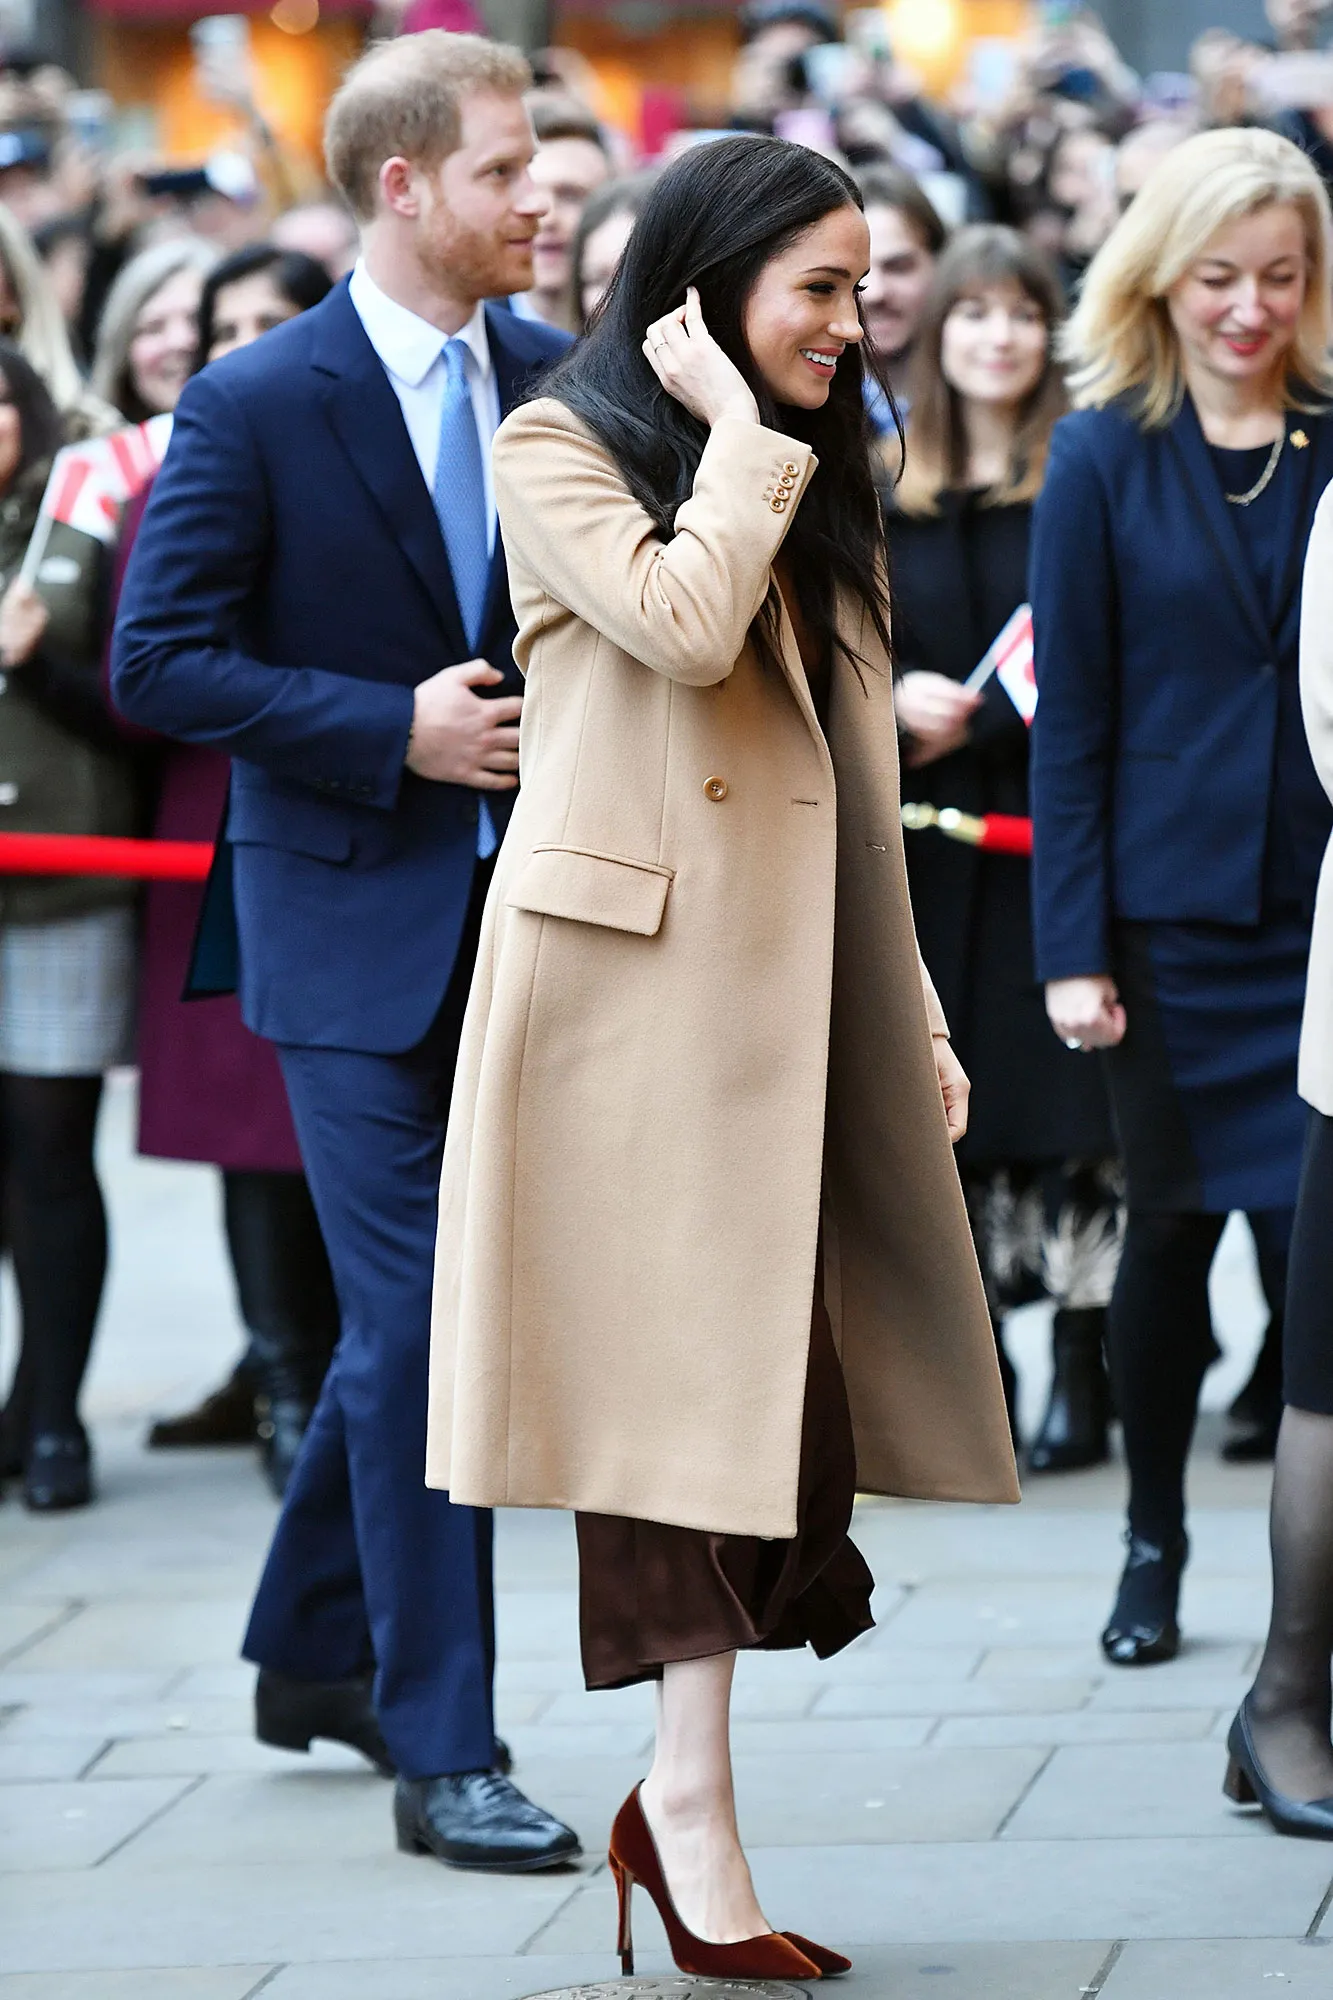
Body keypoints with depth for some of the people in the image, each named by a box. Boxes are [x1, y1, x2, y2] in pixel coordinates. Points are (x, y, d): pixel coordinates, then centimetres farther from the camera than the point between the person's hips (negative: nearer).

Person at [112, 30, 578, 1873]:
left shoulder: (556, 384, 5)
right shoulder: (259, 404, -10)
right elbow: (159, 664, -11)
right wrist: (394, 733, -18)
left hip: (519, 919, 6)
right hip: (355, 916, -6)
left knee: (422, 1304, 15)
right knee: (419, 1319, -7)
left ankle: (316, 1650, 34)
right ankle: (442, 1752, -1)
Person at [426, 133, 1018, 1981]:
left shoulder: (815, 494, 21)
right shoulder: (559, 450, 0)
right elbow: (683, 628, -20)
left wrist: (917, 1016, 15)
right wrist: (737, 425, -8)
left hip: (776, 995, 6)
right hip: (631, 980, -6)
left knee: (775, 1381, -2)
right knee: (685, 1371, -8)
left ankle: (684, 1805, 2)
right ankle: (694, 1821, -7)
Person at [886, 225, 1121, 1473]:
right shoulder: (882, 490, 12)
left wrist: (974, 717, -14)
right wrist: (894, 698, -8)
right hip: (931, 841, 4)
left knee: (1067, 1101, -5)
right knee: (951, 1101, 4)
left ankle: (1080, 1374, 1)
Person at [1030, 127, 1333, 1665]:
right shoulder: (1104, 458, 0)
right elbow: (1070, 719, 0)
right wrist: (1071, 946, -6)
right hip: (1172, 908, 0)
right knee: (1173, 1229, 10)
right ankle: (1153, 1545, 27)